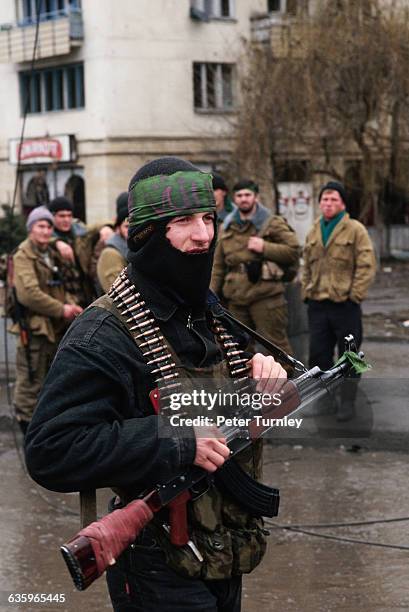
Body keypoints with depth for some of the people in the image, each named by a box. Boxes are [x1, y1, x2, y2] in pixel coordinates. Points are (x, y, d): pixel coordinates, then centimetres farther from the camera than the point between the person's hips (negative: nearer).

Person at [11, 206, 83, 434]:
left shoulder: (52, 255, 16)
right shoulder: (23, 256, -11)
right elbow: (28, 294, -22)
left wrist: (70, 304, 1)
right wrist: (61, 310, -17)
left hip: (56, 328, 9)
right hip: (35, 327, -9)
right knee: (31, 382, -5)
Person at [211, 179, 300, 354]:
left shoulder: (272, 223, 0)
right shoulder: (228, 227, 16)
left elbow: (294, 251, -6)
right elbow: (218, 266, 19)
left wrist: (264, 248, -15)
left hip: (265, 295, -6)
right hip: (236, 298, 6)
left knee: (276, 343, -7)